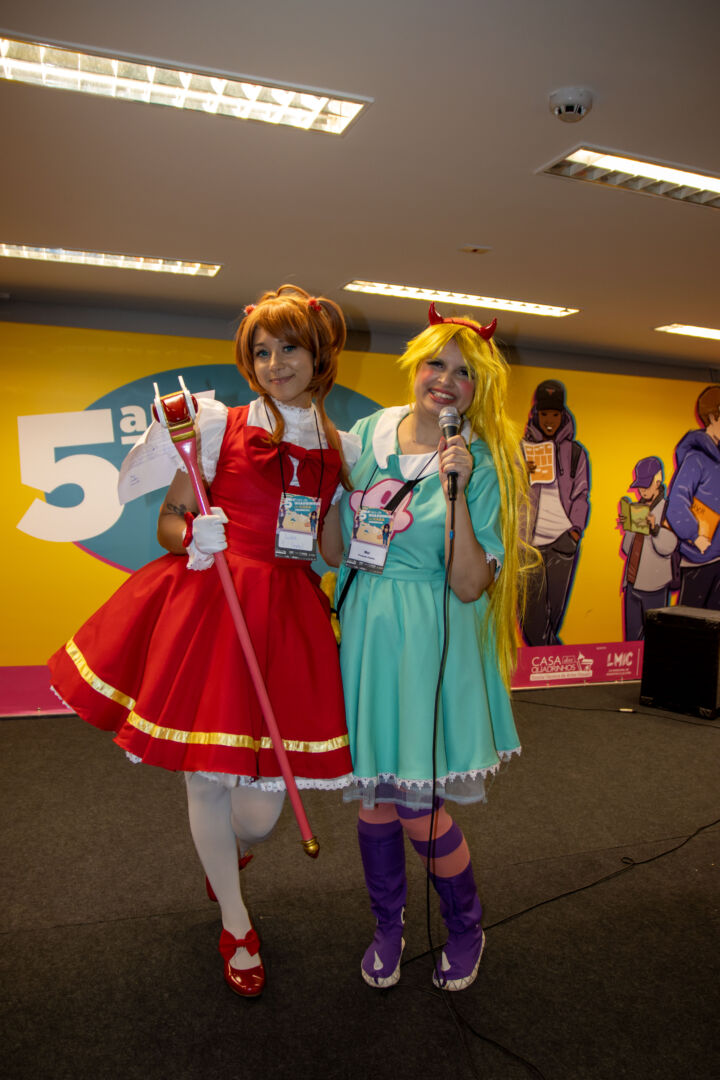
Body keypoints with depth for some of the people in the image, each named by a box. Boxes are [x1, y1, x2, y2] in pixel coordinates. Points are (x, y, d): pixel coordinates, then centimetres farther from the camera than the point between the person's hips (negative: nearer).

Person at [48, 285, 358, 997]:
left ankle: (228, 849, 45)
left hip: (288, 615, 2)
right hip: (207, 603, -1)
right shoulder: (219, 422, 2)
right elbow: (168, 522, 4)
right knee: (205, 777, 7)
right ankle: (236, 926, 37)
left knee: (259, 810, 2)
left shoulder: (343, 449, 9)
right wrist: (193, 533, -16)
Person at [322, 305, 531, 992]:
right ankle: (387, 926, 40)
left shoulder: (482, 462, -8)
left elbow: (469, 586, -16)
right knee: (372, 790, 13)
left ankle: (466, 929, 33)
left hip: (431, 640, -4)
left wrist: (457, 490, -23)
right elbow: (335, 549, 6)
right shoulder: (367, 433, 3)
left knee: (417, 804, 1)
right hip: (364, 630, 4)